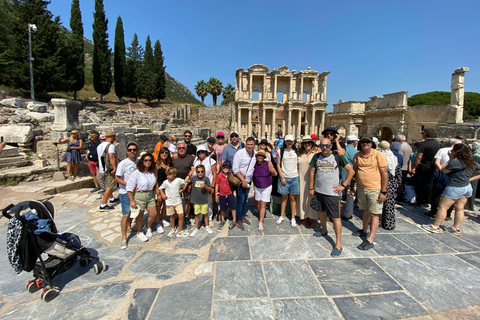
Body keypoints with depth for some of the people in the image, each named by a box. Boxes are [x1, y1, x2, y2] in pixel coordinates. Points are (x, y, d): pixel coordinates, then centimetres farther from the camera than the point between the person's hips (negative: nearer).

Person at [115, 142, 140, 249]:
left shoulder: (139, 162, 3)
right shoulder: (123, 163, -13)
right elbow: (117, 178, -14)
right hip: (125, 193, -5)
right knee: (126, 215, -3)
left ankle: (139, 232, 31)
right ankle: (124, 238, 12)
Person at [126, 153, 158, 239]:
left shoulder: (152, 172, 3)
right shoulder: (136, 173, -16)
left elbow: (155, 183, 19)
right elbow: (129, 188, -15)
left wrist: (157, 190, 14)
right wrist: (132, 201, -15)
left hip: (150, 195, 6)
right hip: (139, 196, -5)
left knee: (153, 214, 11)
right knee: (140, 215, 10)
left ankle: (148, 228, 39)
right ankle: (139, 232, 32)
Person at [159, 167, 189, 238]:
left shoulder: (179, 180, -8)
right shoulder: (165, 182, -5)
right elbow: (160, 188, 8)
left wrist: (182, 190, -5)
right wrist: (163, 194, -6)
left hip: (178, 201, -1)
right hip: (169, 202, 1)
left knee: (181, 215, -4)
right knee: (172, 216, 14)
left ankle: (180, 231, 12)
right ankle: (173, 229, 35)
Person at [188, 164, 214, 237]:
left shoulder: (206, 179, -5)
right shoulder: (194, 178, 0)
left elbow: (210, 189, -4)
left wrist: (205, 186, -22)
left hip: (204, 200, -1)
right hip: (196, 200, 1)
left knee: (205, 214, 13)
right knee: (197, 214, 12)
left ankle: (207, 226, 32)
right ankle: (196, 228, 26)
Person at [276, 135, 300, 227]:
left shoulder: (296, 151, 7)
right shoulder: (281, 151, 2)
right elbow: (278, 165, 1)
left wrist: (299, 175, -1)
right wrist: (282, 177, -5)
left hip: (294, 178, 1)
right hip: (284, 177, 0)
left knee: (293, 198, 5)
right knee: (284, 197, 9)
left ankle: (293, 218, 14)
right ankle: (281, 216, 22)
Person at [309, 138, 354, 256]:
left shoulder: (337, 157, -6)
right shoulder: (316, 157, 5)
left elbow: (351, 171, -3)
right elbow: (312, 172, 9)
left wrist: (343, 185, -7)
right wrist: (311, 188, 6)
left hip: (332, 192, -4)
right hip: (318, 190, 5)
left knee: (335, 217, -3)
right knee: (322, 211, 21)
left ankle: (338, 244, 4)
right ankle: (324, 230, 44)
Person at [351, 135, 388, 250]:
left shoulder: (378, 155, -10)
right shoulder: (357, 156, 4)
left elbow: (385, 173, -11)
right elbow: (354, 171, 14)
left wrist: (383, 192, -14)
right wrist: (352, 186, 12)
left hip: (375, 190, -5)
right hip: (361, 188, 5)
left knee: (374, 214, 1)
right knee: (365, 210, 19)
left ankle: (370, 240, 5)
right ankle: (364, 230, 38)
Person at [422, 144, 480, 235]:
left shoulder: (455, 161, -17)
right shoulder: (472, 163, 7)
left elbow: (444, 170, -5)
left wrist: (450, 159, 2)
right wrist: (470, 179, 10)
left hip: (455, 188, -8)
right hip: (467, 187, 8)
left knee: (443, 207, -2)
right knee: (459, 208, 13)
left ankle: (435, 226, 3)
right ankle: (456, 229, 20)